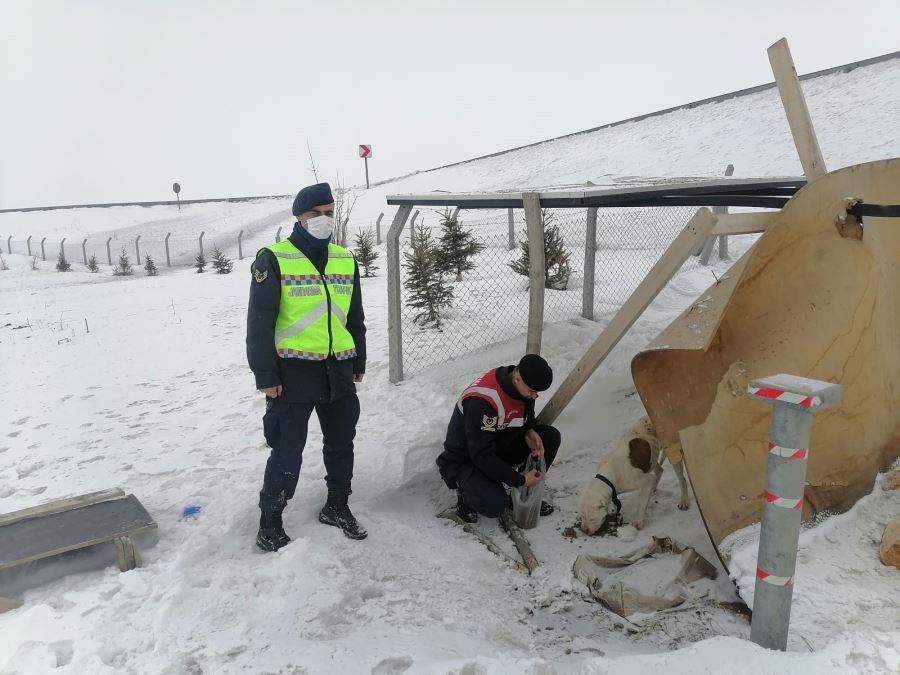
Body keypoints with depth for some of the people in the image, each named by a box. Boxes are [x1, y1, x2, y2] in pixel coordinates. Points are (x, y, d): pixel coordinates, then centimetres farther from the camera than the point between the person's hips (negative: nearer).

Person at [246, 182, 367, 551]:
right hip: (294, 372, -5)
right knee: (288, 450, 2)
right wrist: (265, 375, -12)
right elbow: (259, 322, -10)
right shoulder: (274, 259, -9)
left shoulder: (346, 259, 9)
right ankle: (270, 521, 20)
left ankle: (337, 506, 34)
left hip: (339, 371, 6)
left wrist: (359, 362, 17)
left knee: (341, 443, 16)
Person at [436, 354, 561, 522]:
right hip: (466, 459, -8)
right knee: (494, 505, -32)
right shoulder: (481, 401, -36)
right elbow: (482, 457, -31)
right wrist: (520, 480, -26)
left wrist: (529, 432, -12)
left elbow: (526, 414, 12)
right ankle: (466, 490, 2)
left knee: (551, 436, -9)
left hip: (500, 445, 8)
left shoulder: (521, 385, -11)